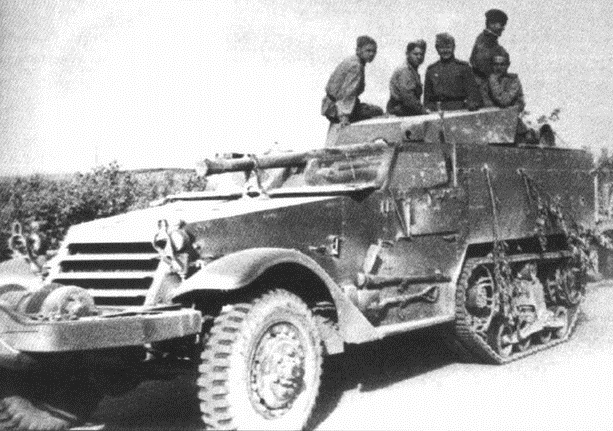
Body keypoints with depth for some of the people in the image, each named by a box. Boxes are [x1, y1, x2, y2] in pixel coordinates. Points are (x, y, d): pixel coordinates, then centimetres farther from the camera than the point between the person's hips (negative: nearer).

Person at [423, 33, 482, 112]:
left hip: (459, 110, -2)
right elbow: (427, 94, 21)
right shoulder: (431, 69, 16)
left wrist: (472, 104, -12)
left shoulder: (463, 67, 9)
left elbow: (472, 90, 4)